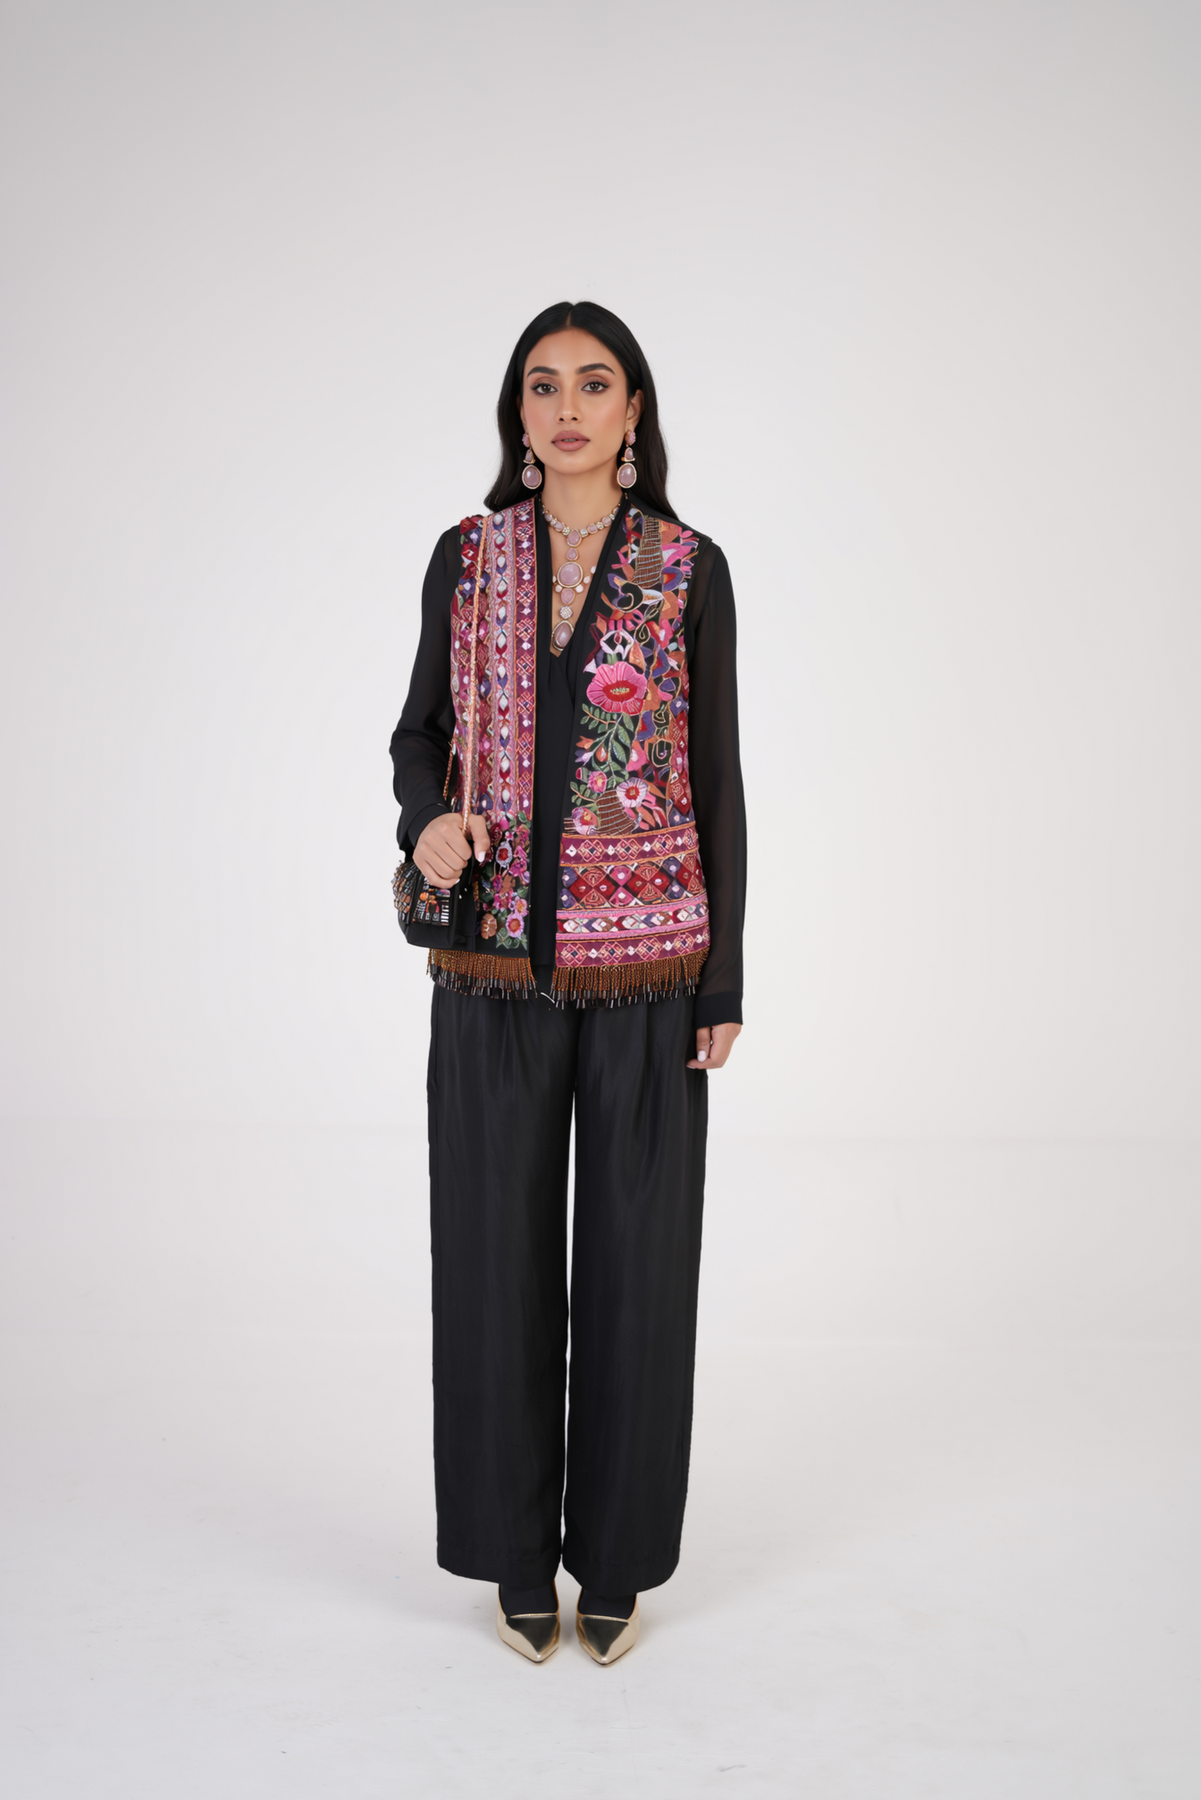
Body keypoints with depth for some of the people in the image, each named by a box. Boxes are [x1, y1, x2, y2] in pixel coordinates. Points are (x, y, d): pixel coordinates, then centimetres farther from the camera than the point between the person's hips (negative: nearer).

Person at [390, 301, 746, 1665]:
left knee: (635, 1257, 6)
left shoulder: (689, 568, 1)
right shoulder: (465, 556, 5)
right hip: (495, 962, 1)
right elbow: (419, 731, 11)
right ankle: (517, 1549, 27)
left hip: (646, 964, -1)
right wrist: (427, 817, -13)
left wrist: (725, 984, -2)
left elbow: (716, 779, 1)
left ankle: (617, 1552, 26)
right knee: (498, 1255, 8)